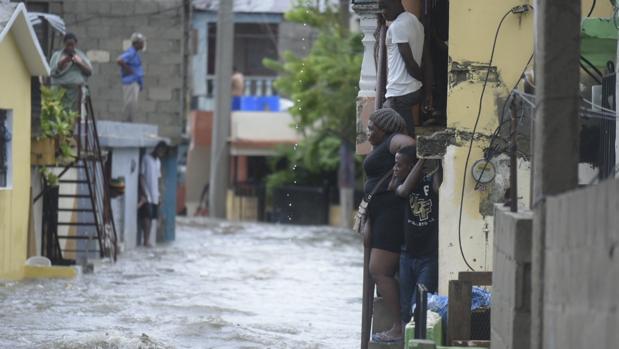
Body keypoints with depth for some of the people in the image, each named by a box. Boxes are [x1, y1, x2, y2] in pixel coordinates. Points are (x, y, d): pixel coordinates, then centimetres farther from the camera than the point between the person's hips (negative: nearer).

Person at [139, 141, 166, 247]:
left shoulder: (158, 162, 16)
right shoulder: (146, 159, -7)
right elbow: (142, 177, -11)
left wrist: (158, 194, 15)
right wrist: (144, 193, -16)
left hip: (154, 195, 7)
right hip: (147, 195, -7)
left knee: (152, 217, 5)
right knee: (147, 216, -11)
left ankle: (148, 240, 7)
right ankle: (146, 240, -11)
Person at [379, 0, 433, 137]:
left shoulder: (397, 26, -14)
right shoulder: (415, 21, 15)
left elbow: (409, 60, -17)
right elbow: (426, 59, 15)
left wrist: (420, 78, 2)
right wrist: (428, 91, 13)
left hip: (399, 94, -10)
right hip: (414, 90, 10)